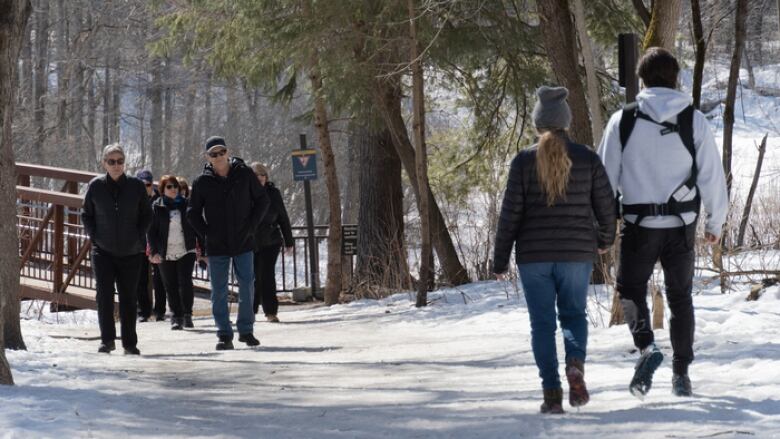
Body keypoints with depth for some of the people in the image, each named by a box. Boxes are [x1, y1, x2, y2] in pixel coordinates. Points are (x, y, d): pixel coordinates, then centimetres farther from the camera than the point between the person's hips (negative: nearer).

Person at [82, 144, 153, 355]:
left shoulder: (136, 186, -1)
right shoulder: (96, 186, 0)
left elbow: (147, 214, 10)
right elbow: (86, 214, 10)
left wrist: (138, 236, -1)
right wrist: (94, 236, -1)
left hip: (131, 252, 1)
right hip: (103, 251, 0)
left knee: (128, 298, 6)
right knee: (104, 294, -10)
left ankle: (130, 343, 14)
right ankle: (107, 339, -4)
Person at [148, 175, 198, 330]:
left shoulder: (186, 205, 7)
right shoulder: (156, 207, 2)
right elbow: (152, 230, 0)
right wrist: (154, 251, -9)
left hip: (186, 251, 0)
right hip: (166, 253, 0)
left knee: (185, 282, -12)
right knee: (171, 286, 3)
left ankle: (187, 314, -1)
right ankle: (176, 317, 12)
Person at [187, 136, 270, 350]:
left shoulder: (244, 174, 0)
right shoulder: (202, 182, -2)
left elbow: (262, 200, 7)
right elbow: (193, 213, 6)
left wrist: (251, 226, -3)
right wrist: (207, 235, -5)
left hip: (243, 244, 0)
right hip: (217, 246, 0)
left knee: (247, 287, 3)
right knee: (219, 292, 1)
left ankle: (246, 330, 15)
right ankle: (224, 335, 6)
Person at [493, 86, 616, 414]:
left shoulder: (524, 161, -3)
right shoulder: (587, 158, 0)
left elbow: (510, 213, -4)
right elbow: (606, 205, 4)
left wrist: (500, 260, 2)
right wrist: (605, 239, 24)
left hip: (534, 256, -1)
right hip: (577, 252, 1)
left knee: (542, 323, 6)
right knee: (574, 313, 18)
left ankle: (551, 392, -2)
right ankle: (576, 364, -10)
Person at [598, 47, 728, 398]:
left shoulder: (623, 121, -5)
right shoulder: (694, 121, -3)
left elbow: (605, 176, -1)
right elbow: (712, 175, 0)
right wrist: (715, 223, 13)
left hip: (638, 224, -1)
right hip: (681, 225, 1)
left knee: (631, 289, 14)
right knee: (680, 296, 15)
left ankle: (646, 346, -11)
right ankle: (681, 373, 16)